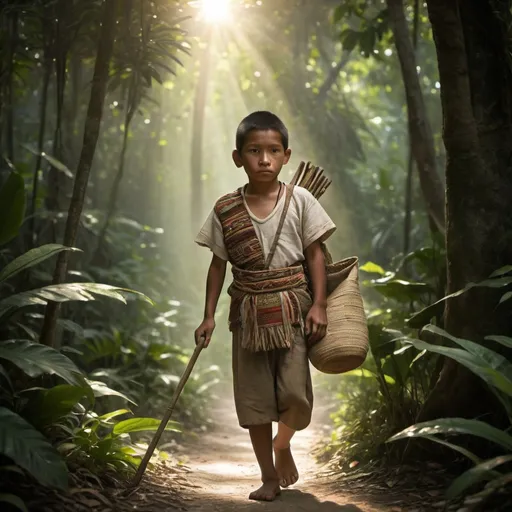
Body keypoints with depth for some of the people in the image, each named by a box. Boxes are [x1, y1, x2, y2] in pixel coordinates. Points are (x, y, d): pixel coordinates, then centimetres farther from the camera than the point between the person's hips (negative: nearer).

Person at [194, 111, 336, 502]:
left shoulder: (300, 200, -3)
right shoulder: (225, 210, 0)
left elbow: (315, 254, 1)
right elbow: (218, 264, 5)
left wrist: (318, 304, -7)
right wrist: (209, 316, 2)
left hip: (292, 308, -1)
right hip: (249, 311, 1)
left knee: (295, 391, -11)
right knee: (254, 396, 5)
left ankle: (283, 444, 23)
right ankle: (269, 476, 20)